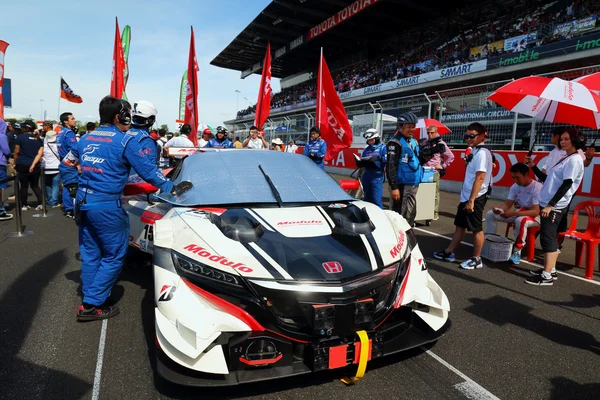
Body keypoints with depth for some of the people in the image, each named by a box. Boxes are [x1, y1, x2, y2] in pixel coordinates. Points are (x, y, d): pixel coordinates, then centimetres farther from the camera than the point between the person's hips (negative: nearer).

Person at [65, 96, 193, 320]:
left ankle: (90, 300, 24)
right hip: (107, 206, -8)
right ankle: (92, 304, 6)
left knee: (90, 253, 16)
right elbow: (148, 171, -9)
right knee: (114, 256, 4)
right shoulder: (126, 141, -9)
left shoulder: (86, 139, 13)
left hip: (83, 202, 8)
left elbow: (68, 161, 26)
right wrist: (172, 189, -1)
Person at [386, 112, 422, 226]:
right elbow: (391, 166, -17)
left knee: (410, 214, 17)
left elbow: (418, 161, 21)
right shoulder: (395, 142, -11)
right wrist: (394, 187, -22)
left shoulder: (414, 141, 14)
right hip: (401, 185, -8)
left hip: (413, 185, 8)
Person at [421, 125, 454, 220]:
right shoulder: (424, 142, 11)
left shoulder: (440, 144, -3)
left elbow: (451, 156, 0)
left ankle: (435, 213, 5)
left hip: (434, 171, -4)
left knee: (435, 193, -1)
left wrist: (443, 166, -2)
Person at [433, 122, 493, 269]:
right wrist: (467, 198, 16)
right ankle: (448, 253, 25)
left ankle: (476, 259, 14)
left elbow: (480, 178, -23)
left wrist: (471, 200, -25)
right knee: (460, 225, 15)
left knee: (476, 228, 2)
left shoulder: (482, 152, -16)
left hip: (475, 198, -9)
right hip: (466, 195, 9)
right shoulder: (474, 151, 13)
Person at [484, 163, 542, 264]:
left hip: (534, 217, -7)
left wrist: (513, 213, -38)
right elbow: (507, 204, 0)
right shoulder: (515, 186, -2)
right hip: (518, 213, 7)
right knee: (491, 214, -7)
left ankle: (517, 252, -25)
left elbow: (536, 211, -30)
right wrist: (499, 209, -24)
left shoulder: (537, 187, -22)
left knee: (521, 220, -40)